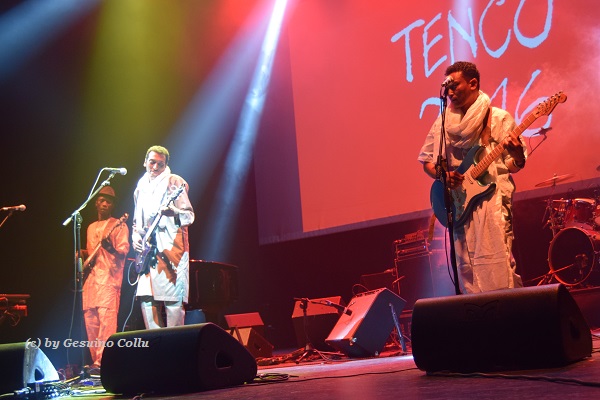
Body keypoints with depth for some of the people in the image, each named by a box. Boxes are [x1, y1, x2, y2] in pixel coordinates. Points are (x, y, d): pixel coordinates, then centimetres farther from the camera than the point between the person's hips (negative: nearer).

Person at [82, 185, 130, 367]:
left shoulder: (119, 225, 2)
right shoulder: (91, 227, 22)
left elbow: (124, 252, -9)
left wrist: (111, 248, -28)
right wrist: (81, 254, 11)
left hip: (108, 278, -7)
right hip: (90, 278, 7)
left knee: (106, 319, -16)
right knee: (90, 321, 5)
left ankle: (102, 361, -18)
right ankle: (95, 359, 12)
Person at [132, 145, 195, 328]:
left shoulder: (174, 182, 1)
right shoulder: (141, 188, 21)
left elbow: (190, 216, -6)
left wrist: (174, 212, -27)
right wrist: (135, 236, 9)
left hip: (170, 247, -7)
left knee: (172, 299, -11)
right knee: (146, 298, 2)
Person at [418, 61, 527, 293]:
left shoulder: (499, 118, 3)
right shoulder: (444, 121, 11)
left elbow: (515, 165, 3)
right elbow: (426, 161, 15)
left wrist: (517, 156, -21)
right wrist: (442, 175, -6)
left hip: (491, 195, -3)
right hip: (459, 200, 4)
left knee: (497, 263, -16)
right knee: (467, 265, 3)